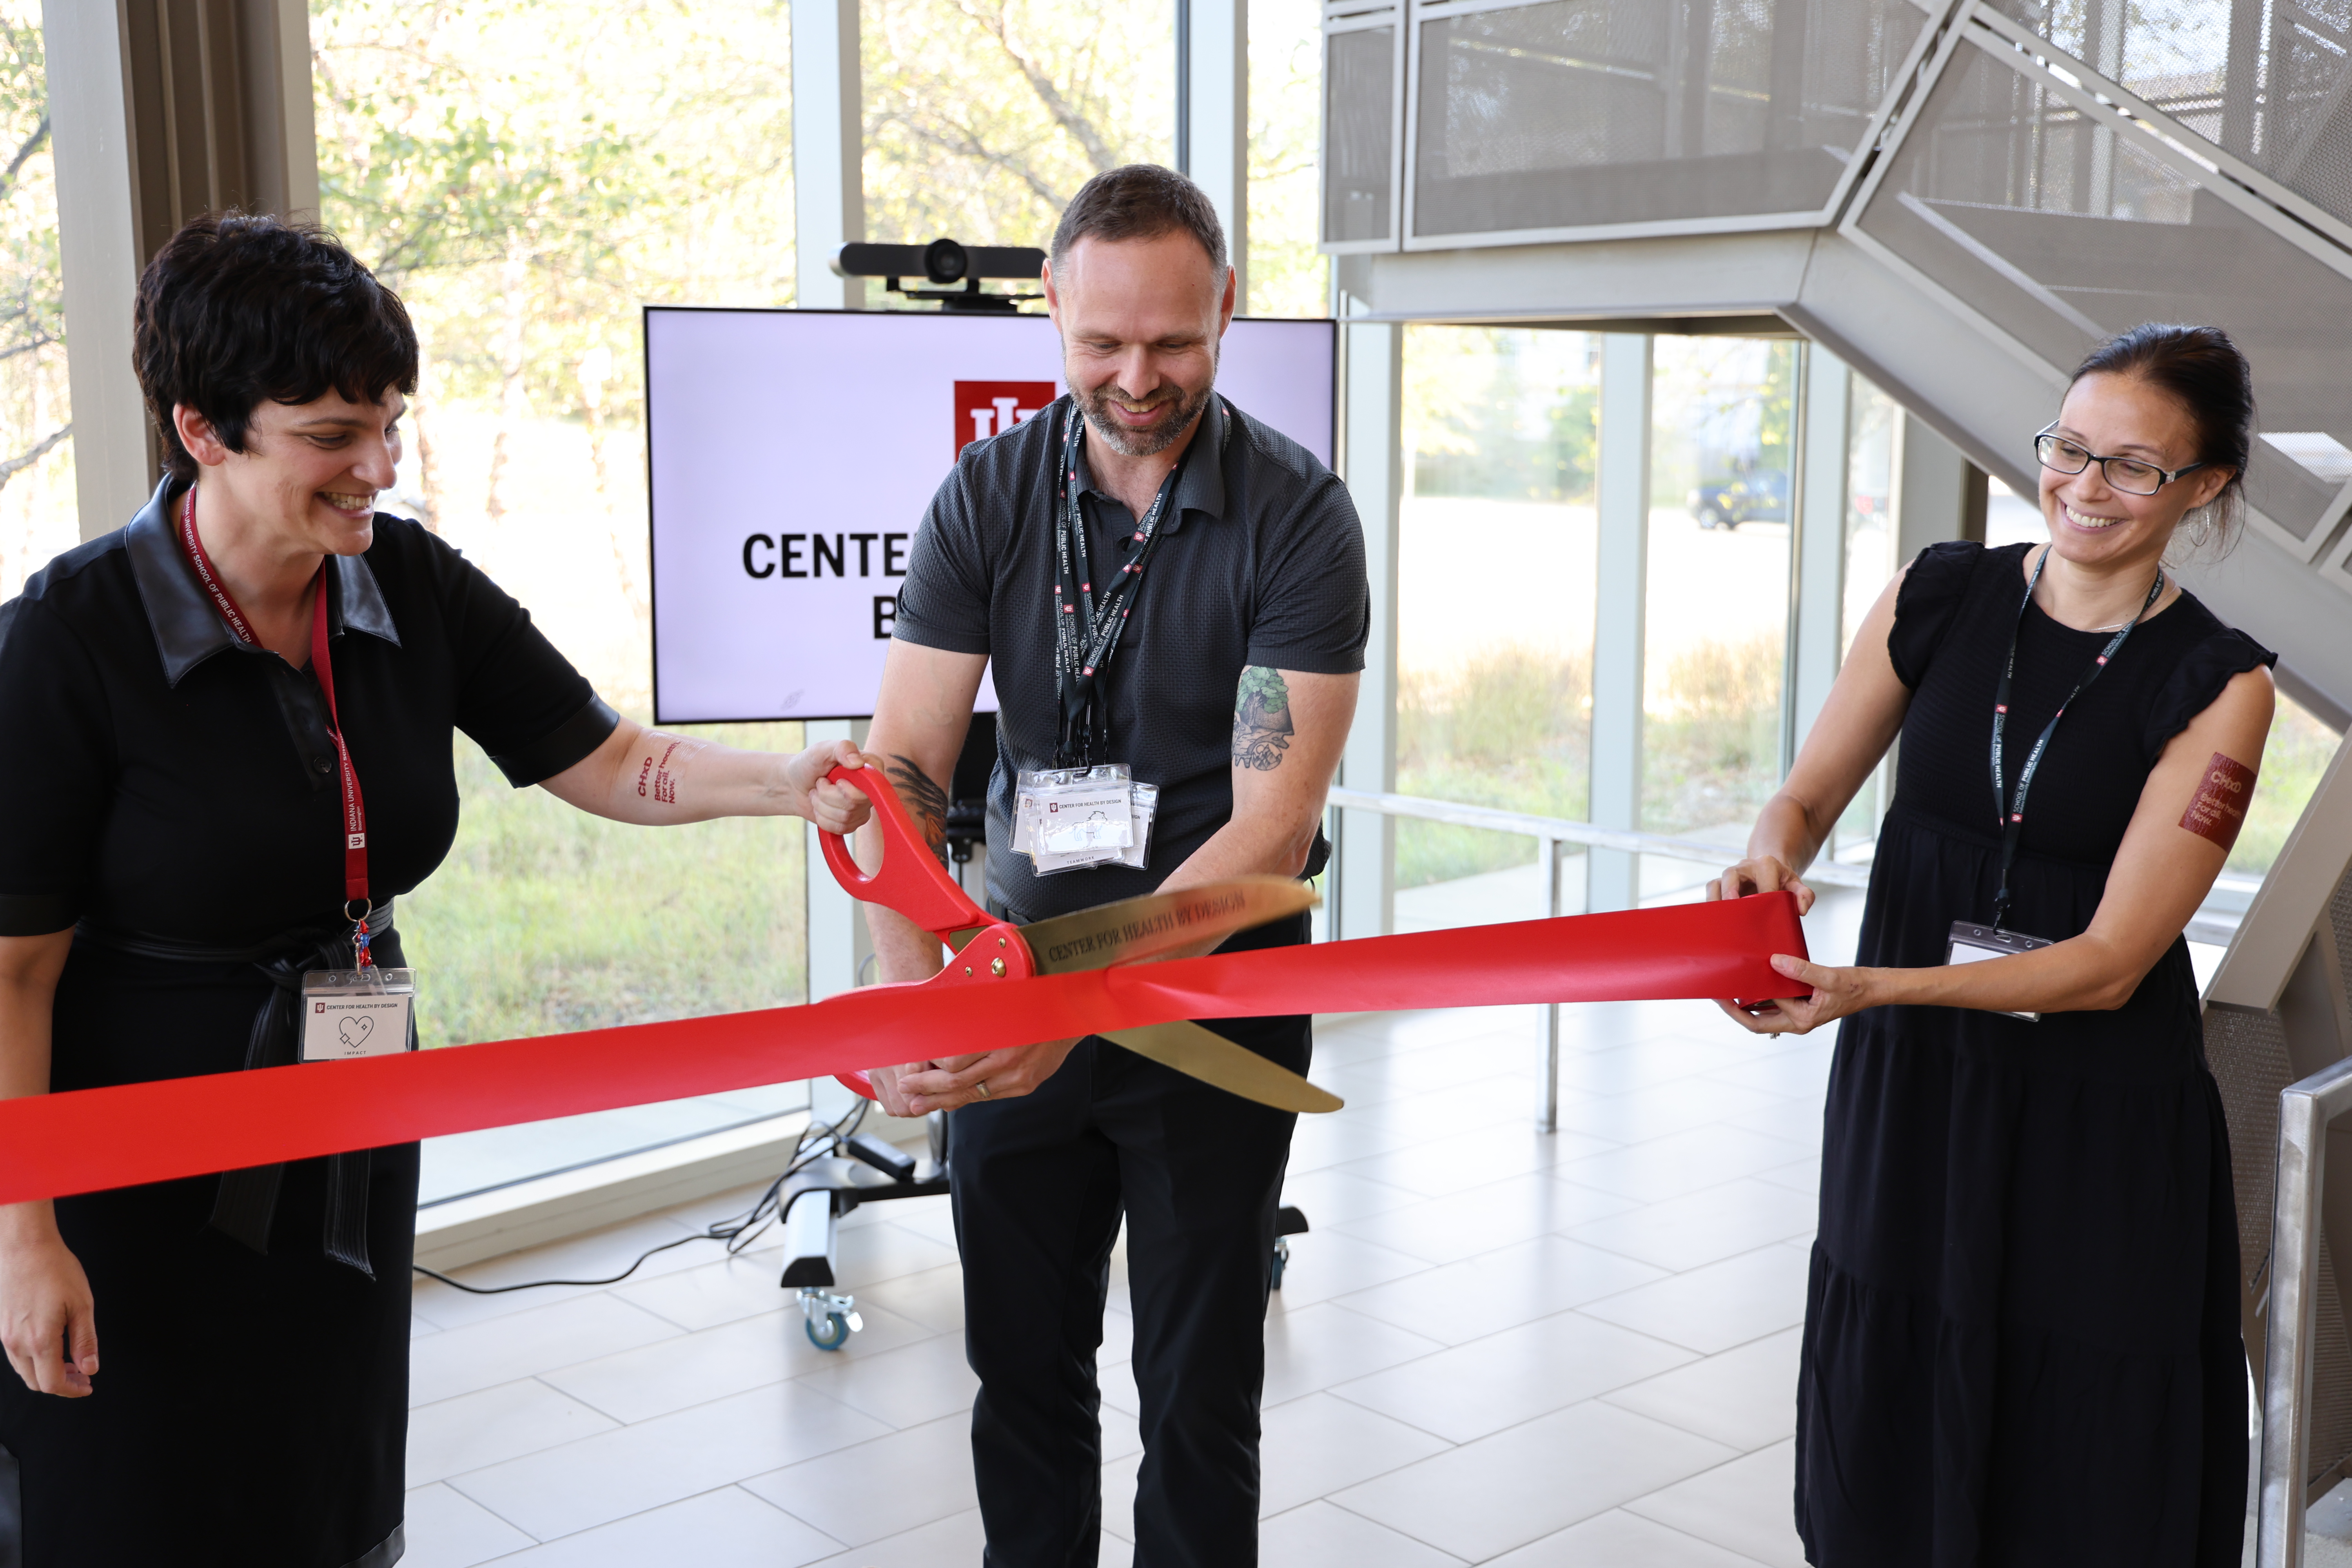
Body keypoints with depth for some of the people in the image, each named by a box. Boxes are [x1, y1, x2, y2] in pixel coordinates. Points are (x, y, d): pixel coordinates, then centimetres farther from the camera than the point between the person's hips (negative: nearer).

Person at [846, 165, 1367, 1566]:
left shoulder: (1297, 519, -14)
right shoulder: (988, 497, -4)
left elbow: (1271, 825, -20)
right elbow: (905, 762, -9)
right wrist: (914, 990, -26)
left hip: (1214, 999, -3)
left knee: (1199, 1388, 10)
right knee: (1023, 1365, 16)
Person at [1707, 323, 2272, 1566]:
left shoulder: (2217, 687, -9)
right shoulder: (1939, 597, 0)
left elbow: (2109, 963, -14)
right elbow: (1811, 792, 8)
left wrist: (1875, 987, -26)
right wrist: (1771, 863, -15)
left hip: (2097, 1120, -2)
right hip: (1906, 1087, 3)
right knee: (1882, 1457, 13)